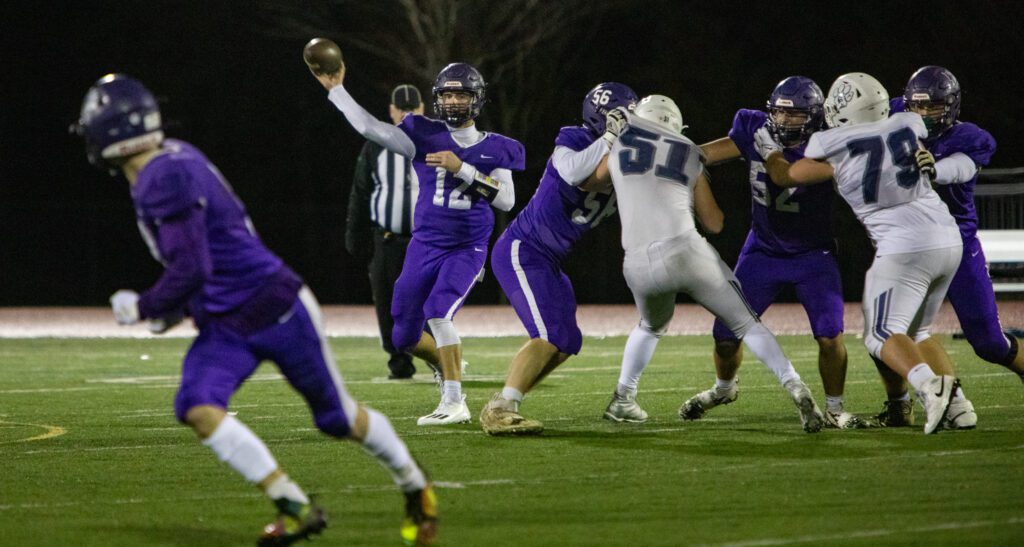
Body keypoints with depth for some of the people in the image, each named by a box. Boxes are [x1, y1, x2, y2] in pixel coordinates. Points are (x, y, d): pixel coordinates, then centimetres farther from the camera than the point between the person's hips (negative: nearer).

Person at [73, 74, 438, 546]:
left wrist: (143, 308, -12)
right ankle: (296, 508, -12)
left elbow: (190, 271, -28)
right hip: (225, 327, 9)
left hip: (275, 309, -9)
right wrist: (175, 310, 14)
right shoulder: (170, 163, 6)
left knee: (337, 418, 8)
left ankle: (413, 483, 32)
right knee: (197, 409, -14)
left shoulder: (167, 179, -24)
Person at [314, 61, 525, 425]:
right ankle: (449, 366, 40)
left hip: (468, 249, -3)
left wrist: (462, 169, -19)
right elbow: (369, 127, -8)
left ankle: (454, 403, -22)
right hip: (425, 245, 3)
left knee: (438, 310, -27)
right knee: (405, 337, 7)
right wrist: (335, 90, -11)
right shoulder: (425, 137, -1)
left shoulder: (494, 150, -1)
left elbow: (506, 200, -12)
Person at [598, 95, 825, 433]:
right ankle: (793, 386, -9)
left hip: (640, 264, 1)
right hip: (685, 250, -1)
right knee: (746, 324, 9)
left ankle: (622, 399, 32)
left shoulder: (618, 144, 15)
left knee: (652, 327, 34)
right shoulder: (689, 155, 18)